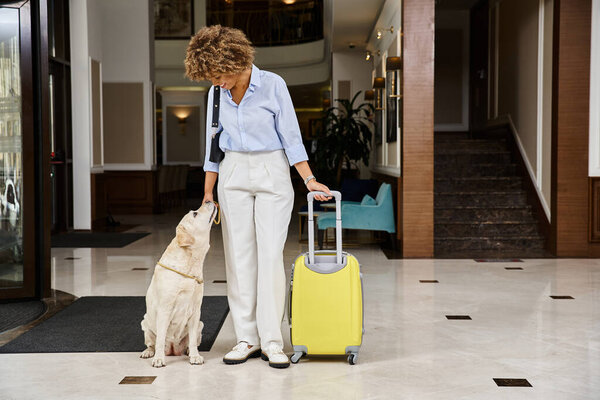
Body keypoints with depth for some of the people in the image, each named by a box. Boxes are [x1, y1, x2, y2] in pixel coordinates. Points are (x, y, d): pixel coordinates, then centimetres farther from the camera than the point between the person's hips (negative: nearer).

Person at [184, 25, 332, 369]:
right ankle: (247, 338, 10)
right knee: (238, 256, 2)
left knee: (270, 255, -7)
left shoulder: (272, 85, -10)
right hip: (234, 175, 4)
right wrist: (208, 193, 11)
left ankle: (272, 342, 1)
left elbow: (291, 135, -6)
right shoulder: (218, 93, 4)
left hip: (272, 173, -4)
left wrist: (309, 179, -11)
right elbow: (213, 144, 11)